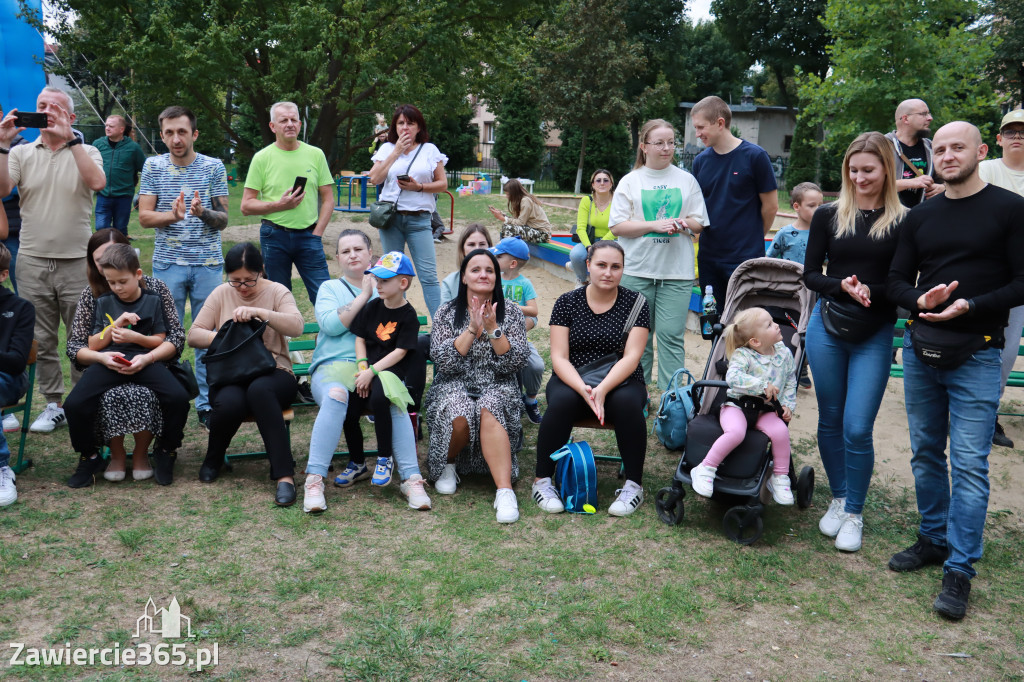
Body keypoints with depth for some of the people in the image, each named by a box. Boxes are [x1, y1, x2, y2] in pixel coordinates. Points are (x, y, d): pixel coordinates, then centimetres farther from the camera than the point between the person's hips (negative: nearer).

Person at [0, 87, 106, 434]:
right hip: (32, 261, 2)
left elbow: (97, 182, -18)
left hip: (77, 261, -2)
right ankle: (53, 405, 19)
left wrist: (70, 138, -18)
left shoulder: (86, 152, 4)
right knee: (41, 339, 8)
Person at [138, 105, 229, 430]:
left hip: (207, 262, 0)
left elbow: (223, 220, 2)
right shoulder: (154, 166, 5)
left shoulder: (214, 167, 2)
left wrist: (203, 212, -20)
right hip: (167, 262, 1)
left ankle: (207, 404, 14)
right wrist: (171, 216, -18)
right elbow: (144, 216, 2)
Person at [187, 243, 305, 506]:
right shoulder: (221, 294, 11)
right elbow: (193, 335, 6)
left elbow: (296, 326, -15)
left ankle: (284, 474, -37)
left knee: (259, 390, -38)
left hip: (272, 373, -1)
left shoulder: (276, 291, 4)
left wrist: (259, 312, -26)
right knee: (230, 403, -34)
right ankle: (213, 459, 1)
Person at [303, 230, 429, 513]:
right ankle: (314, 480, -35)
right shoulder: (329, 288, 20)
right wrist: (364, 295, -1)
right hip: (333, 365, -1)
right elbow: (330, 325, -2)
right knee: (336, 394, -37)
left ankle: (412, 479, -33)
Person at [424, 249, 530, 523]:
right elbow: (442, 361, -7)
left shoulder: (511, 314, 7)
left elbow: (514, 364, -4)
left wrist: (493, 329, -15)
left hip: (498, 389, 0)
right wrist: (472, 329, -14)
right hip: (454, 387, 0)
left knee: (489, 411, -35)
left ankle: (505, 490, -39)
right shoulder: (447, 313, 7)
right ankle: (447, 465, -2)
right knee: (459, 415, -34)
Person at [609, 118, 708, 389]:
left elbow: (700, 224, 10)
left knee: (671, 335, -5)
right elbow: (617, 226, -2)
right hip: (637, 271, 0)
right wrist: (654, 225, -14)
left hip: (677, 273, 0)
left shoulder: (686, 180, 9)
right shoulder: (630, 181, 6)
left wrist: (684, 223, -12)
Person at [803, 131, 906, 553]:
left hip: (874, 336, -2)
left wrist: (871, 293, -19)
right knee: (830, 421, 11)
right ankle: (838, 499, 30)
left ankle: (855, 513, 15)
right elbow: (810, 275, 3)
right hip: (827, 329, 2)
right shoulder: (828, 216, 4)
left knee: (857, 428, -5)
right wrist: (842, 287, -15)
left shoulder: (903, 223, -2)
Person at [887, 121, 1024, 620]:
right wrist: (920, 302, -10)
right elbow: (897, 281, 12)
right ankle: (934, 539, 28)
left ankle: (959, 570, 2)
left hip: (975, 355, -5)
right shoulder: (921, 216, 12)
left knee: (969, 463, -5)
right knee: (925, 453, 12)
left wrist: (970, 306, -19)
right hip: (920, 349, 5)